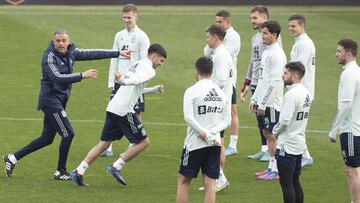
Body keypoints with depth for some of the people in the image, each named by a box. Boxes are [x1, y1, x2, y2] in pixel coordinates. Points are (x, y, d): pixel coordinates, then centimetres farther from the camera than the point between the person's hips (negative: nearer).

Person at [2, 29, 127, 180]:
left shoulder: (71, 52, 6)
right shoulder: (49, 57, -16)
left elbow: (92, 54, 11)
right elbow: (57, 77, -28)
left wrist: (118, 53, 11)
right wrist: (82, 75, -31)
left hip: (60, 101, 8)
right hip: (51, 99, -8)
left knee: (47, 138, 12)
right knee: (68, 134, -9)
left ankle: (12, 158, 18)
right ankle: (60, 172, 5)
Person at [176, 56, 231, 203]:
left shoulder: (192, 91, -9)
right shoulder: (222, 93, 7)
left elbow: (188, 117, -17)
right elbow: (227, 120, 5)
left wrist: (207, 135, -14)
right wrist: (212, 132, -6)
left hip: (195, 143, -4)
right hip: (215, 145, 4)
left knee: (183, 180, 9)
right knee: (210, 183, 3)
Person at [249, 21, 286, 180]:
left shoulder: (277, 54, -16)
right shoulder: (267, 52, 14)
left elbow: (275, 82, -20)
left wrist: (263, 104, -19)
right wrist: (254, 99, 18)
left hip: (271, 103, -9)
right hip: (262, 101, 9)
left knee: (271, 134, -4)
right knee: (267, 133, 12)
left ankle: (275, 170, 1)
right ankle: (271, 167, 18)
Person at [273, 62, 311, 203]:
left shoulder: (292, 94, -21)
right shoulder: (306, 93, 8)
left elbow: (285, 120, -25)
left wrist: (275, 131, -6)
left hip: (287, 146, -9)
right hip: (299, 143, 9)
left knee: (286, 183, -3)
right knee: (295, 181, 16)